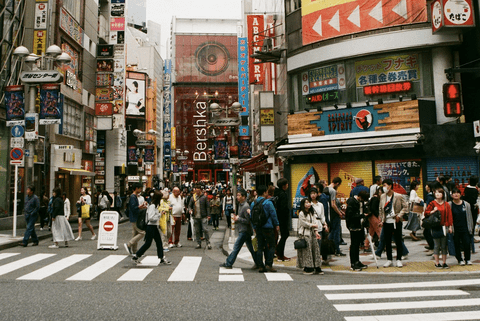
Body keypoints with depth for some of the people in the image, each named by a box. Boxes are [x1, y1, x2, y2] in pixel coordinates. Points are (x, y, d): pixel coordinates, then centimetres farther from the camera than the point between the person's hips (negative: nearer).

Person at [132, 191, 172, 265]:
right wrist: (159, 215, -16)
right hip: (151, 226, -10)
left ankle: (162, 259, 11)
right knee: (148, 243, -1)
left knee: (159, 242, 8)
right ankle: (136, 256, 12)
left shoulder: (155, 205, 13)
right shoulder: (152, 206, -18)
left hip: (155, 226, 10)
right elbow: (150, 218, -24)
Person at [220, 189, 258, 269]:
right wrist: (236, 218, 4)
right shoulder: (240, 204, 12)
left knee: (236, 247, -3)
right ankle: (258, 263, 19)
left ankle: (228, 263, 4)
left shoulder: (246, 207, -18)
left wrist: (238, 219, -16)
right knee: (250, 248, 13)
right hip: (243, 230, 10)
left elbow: (248, 221, -19)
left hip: (244, 231, -10)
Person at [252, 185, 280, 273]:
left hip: (258, 228, 6)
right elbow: (273, 214, -7)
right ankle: (269, 264, -1)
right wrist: (277, 225, 5)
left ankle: (260, 266, 10)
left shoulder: (253, 204, 6)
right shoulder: (268, 203, -10)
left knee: (260, 247, 9)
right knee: (271, 246, 4)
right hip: (267, 227, -5)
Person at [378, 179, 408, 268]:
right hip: (386, 223, 4)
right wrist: (381, 220, 5)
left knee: (398, 241, 5)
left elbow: (405, 207, -2)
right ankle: (389, 260, 19)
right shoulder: (382, 197, 6)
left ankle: (399, 260, 17)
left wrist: (399, 215, -14)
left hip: (396, 222, -4)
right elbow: (380, 209, 12)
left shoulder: (398, 196, -7)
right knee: (387, 242, 8)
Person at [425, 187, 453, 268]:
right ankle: (437, 263, 11)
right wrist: (433, 211, -16)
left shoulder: (446, 204, 6)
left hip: (444, 227, 2)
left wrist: (450, 226, 2)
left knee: (444, 246, 7)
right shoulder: (432, 203, 0)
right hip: (436, 228, -2)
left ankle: (444, 262, 16)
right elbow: (426, 213, 1)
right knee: (437, 246, 2)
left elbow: (449, 216, 7)